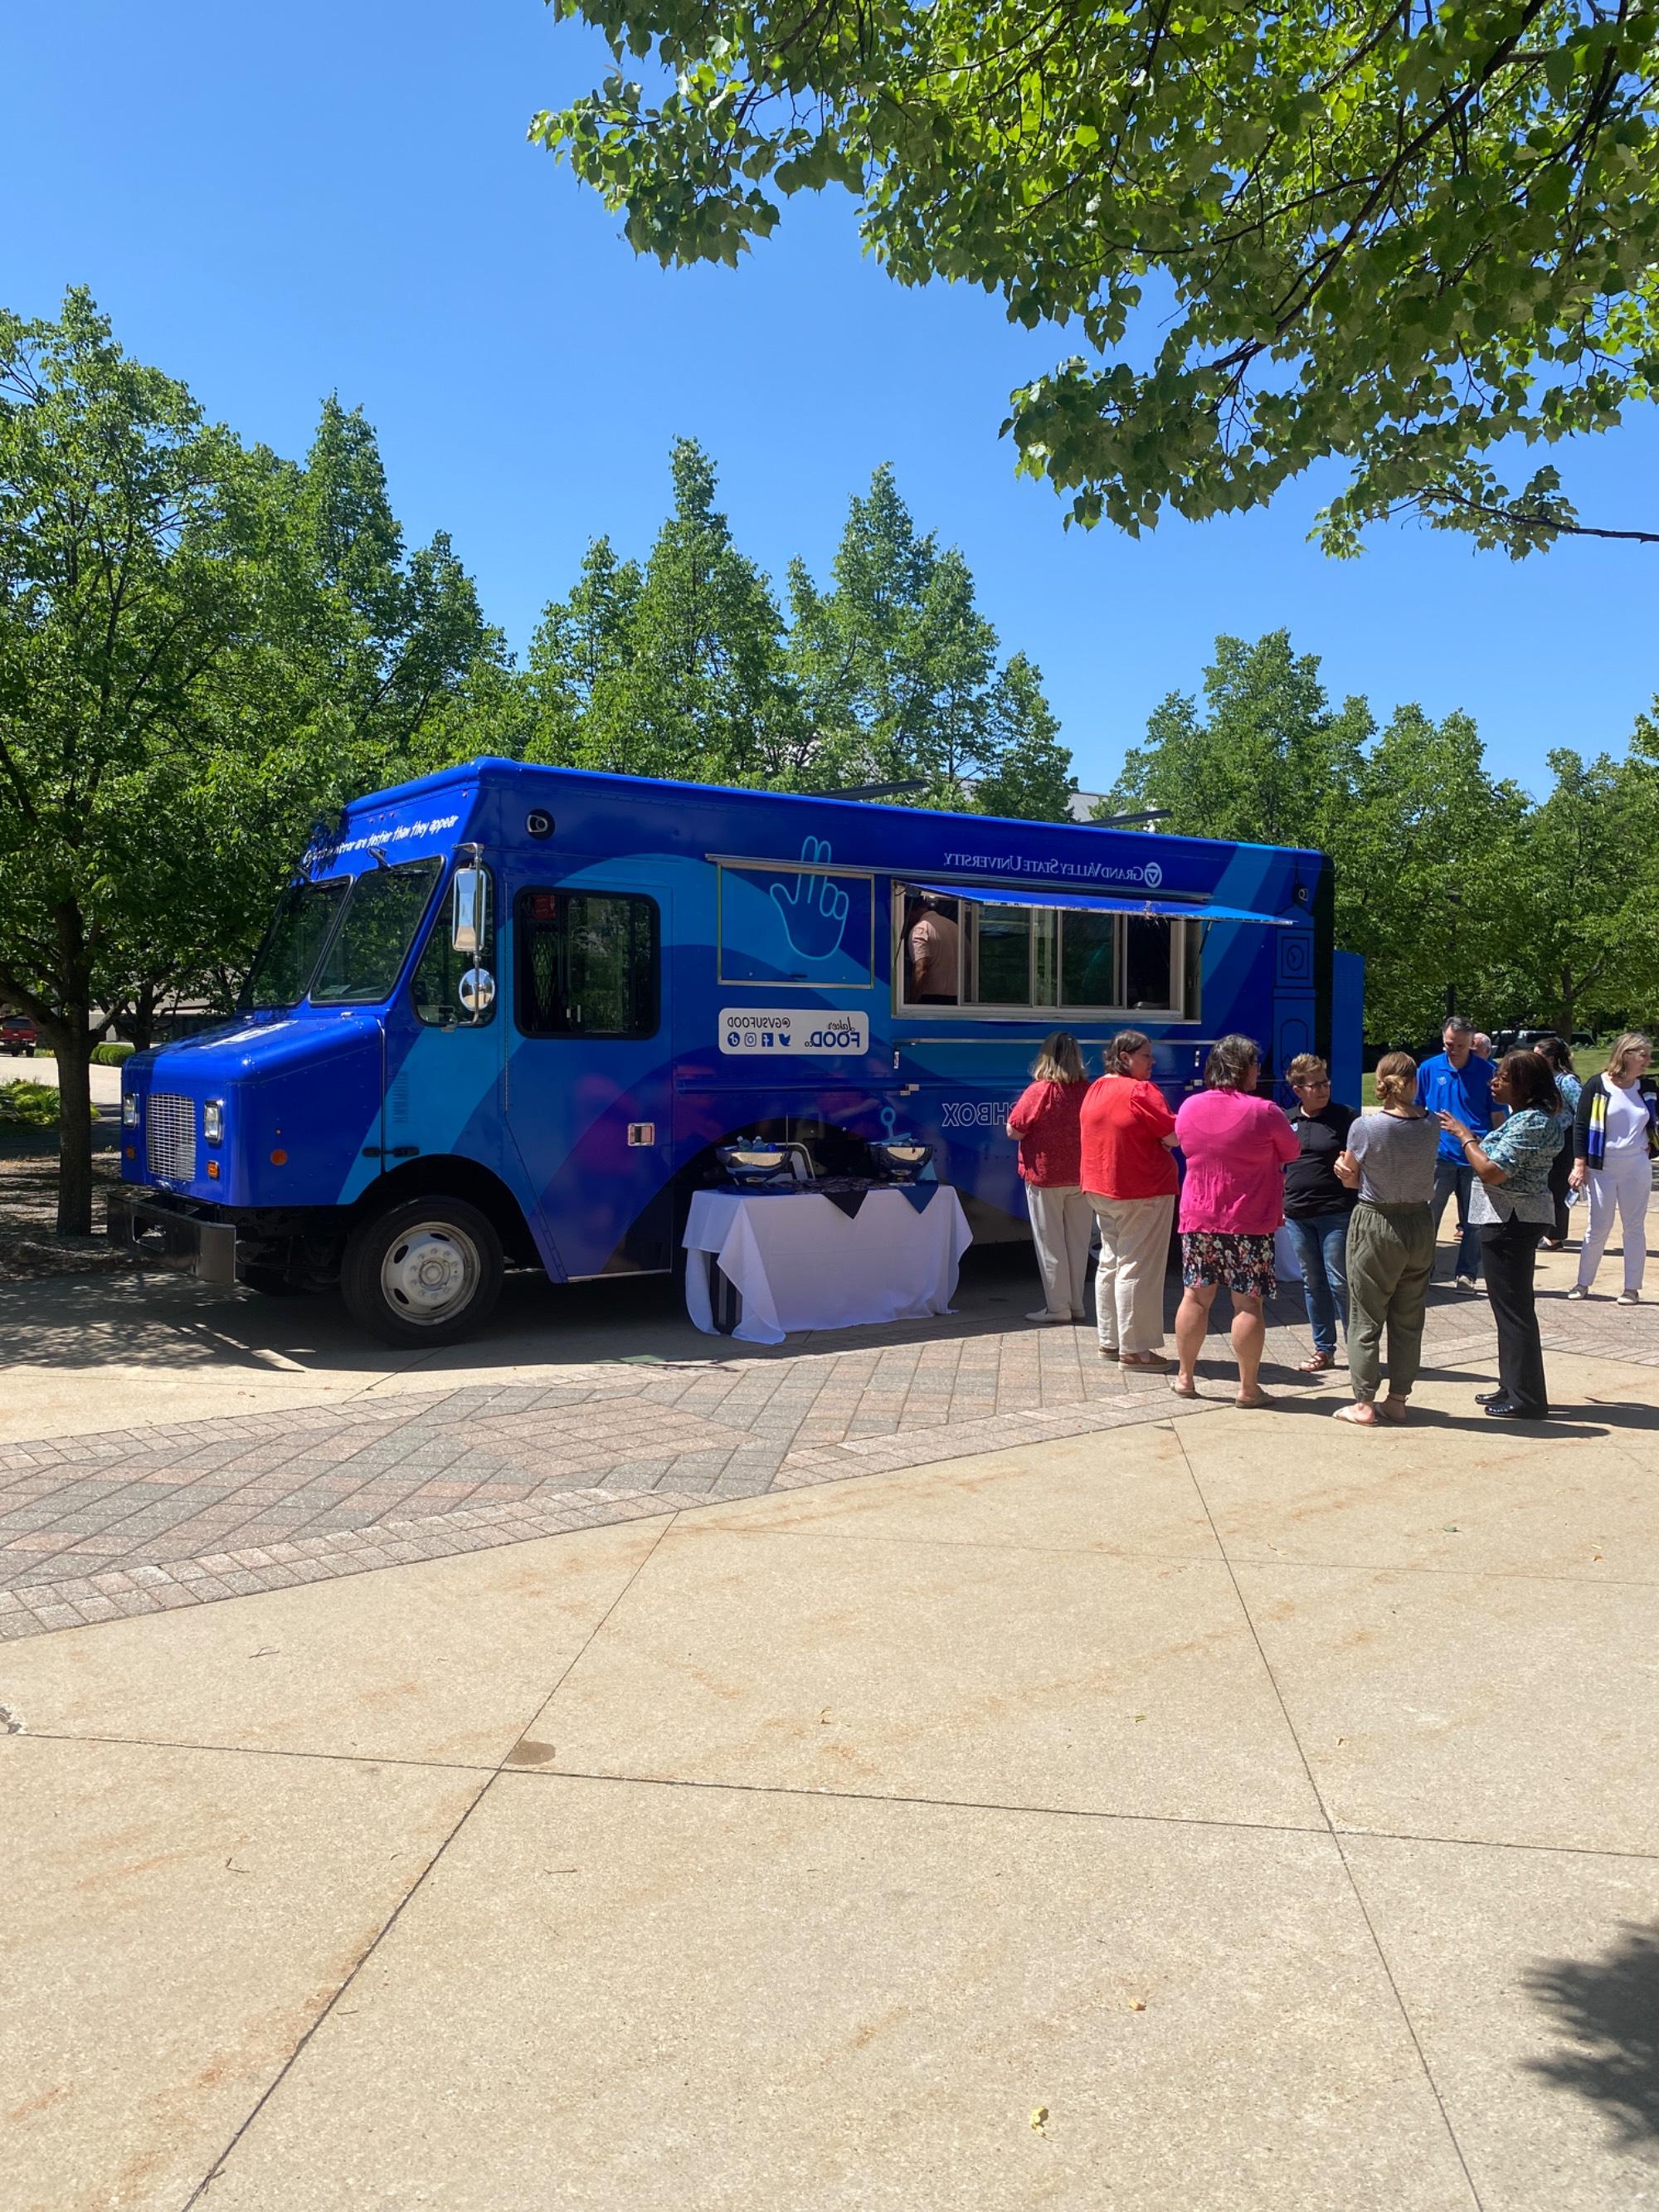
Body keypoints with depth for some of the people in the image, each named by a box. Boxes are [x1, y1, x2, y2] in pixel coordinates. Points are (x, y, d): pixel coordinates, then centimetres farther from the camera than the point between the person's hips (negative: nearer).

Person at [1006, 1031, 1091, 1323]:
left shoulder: (1039, 1091, -15)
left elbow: (1013, 1131, -11)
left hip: (1045, 1178, -4)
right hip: (1081, 1177, 4)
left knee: (1051, 1244, 4)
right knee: (1077, 1242, 12)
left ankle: (1057, 1307, 7)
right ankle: (1076, 1305, 18)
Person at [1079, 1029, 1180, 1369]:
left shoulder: (1095, 1090, 8)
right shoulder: (1140, 1091, -18)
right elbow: (1174, 1136, -19)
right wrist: (1165, 1137, 2)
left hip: (1101, 1189, 9)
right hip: (1142, 1191, -9)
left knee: (1110, 1262, 16)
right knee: (1137, 1267, -3)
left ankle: (1109, 1341, 22)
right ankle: (1134, 1349, 0)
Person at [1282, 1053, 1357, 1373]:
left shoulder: (1345, 1117, -2)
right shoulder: (1286, 1120, 8)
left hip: (1336, 1213, -4)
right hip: (1297, 1214, 4)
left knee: (1340, 1283, -4)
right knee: (1312, 1283, 11)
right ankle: (1324, 1349, 20)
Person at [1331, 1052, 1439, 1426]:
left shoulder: (1364, 1126, -16)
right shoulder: (1431, 1126, -6)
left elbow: (1351, 1179, -7)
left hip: (1375, 1226, -4)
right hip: (1419, 1224, 4)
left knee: (1366, 1321, 6)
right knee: (1408, 1320, 14)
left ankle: (1364, 1405, 10)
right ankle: (1397, 1399, 21)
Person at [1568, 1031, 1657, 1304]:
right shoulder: (1597, 1085, -7)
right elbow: (1580, 1125, -6)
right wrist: (1580, 1164, -10)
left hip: (1636, 1169, 3)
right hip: (1602, 1169, -3)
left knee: (1634, 1228, 6)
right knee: (1598, 1229, 3)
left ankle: (1632, 1288, 14)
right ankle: (1583, 1283, 17)